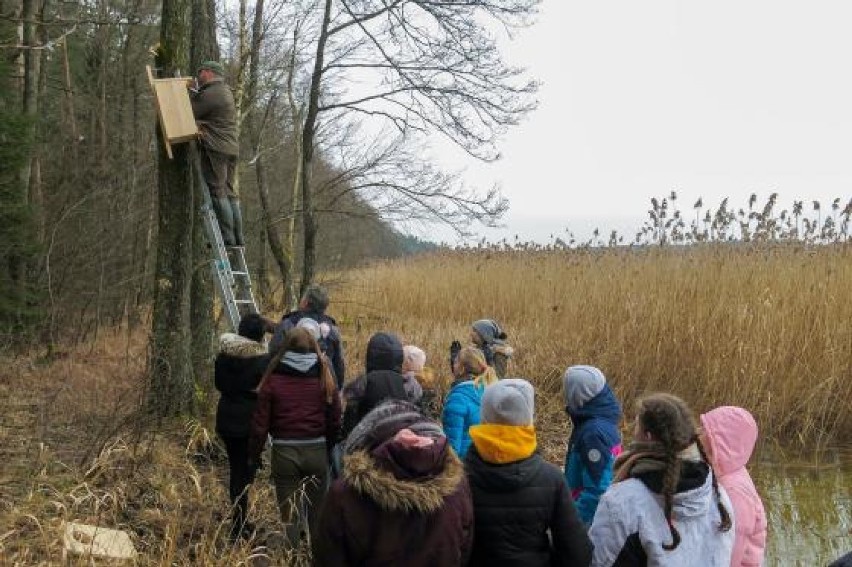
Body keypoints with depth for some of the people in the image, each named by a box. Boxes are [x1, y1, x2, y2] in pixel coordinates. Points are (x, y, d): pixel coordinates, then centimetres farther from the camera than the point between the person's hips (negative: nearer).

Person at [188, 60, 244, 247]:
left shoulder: (210, 94, -9)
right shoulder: (225, 91, 21)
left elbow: (192, 113, -4)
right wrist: (190, 91, 19)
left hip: (215, 148, -9)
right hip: (231, 147, 9)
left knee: (217, 192, -9)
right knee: (229, 193, 9)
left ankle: (227, 237, -12)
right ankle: (237, 237, 8)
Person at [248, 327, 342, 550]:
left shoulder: (273, 379, -4)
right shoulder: (324, 378, 0)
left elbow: (260, 423, -3)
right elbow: (335, 421, 2)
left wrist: (254, 454, 9)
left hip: (284, 452, -1)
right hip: (316, 451, 1)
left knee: (289, 514, 10)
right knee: (317, 514, 15)